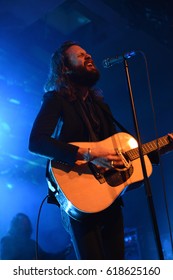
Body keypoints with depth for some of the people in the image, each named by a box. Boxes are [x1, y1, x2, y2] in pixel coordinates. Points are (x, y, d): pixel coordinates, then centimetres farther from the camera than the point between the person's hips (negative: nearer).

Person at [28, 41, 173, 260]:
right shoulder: (56, 99, -1)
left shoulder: (100, 105, 21)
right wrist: (87, 154, -25)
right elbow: (35, 142, -17)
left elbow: (119, 145, 21)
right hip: (79, 198, -6)